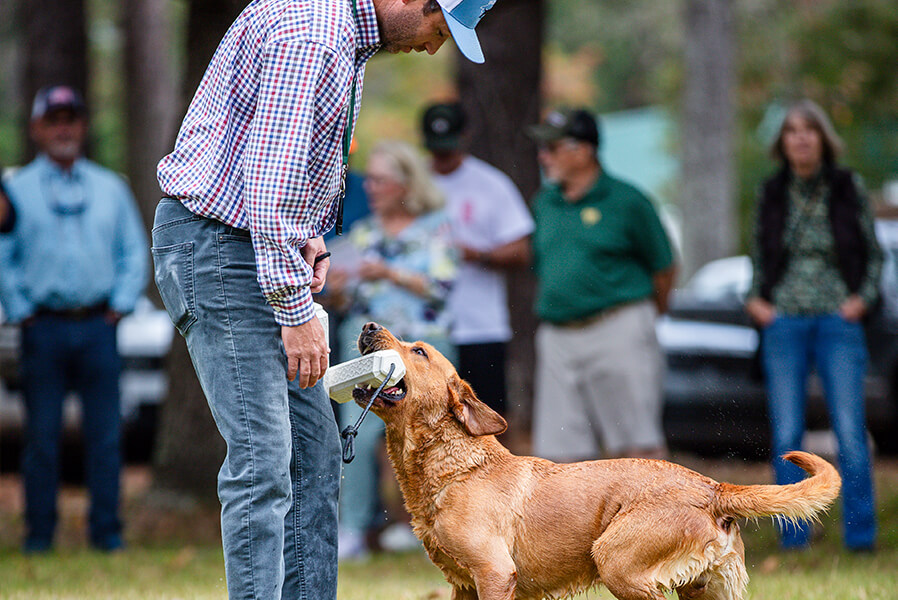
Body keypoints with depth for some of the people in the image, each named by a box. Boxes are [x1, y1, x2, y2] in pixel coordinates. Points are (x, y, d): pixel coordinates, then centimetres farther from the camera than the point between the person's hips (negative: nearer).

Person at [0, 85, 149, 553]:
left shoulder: (110, 189, 14)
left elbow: (134, 251, 15)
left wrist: (120, 304, 4)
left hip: (97, 326, 2)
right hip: (43, 327, -2)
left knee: (105, 434, -1)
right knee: (41, 435, -1)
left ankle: (106, 529, 5)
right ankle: (39, 531, 5)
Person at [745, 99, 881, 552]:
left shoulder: (848, 189, 3)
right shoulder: (771, 193, 7)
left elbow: (874, 254, 10)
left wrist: (863, 298, -4)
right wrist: (754, 298, 3)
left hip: (838, 319, -1)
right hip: (784, 322, 2)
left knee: (850, 431, -9)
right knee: (786, 436, -2)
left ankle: (860, 533, -4)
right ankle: (793, 537, 4)